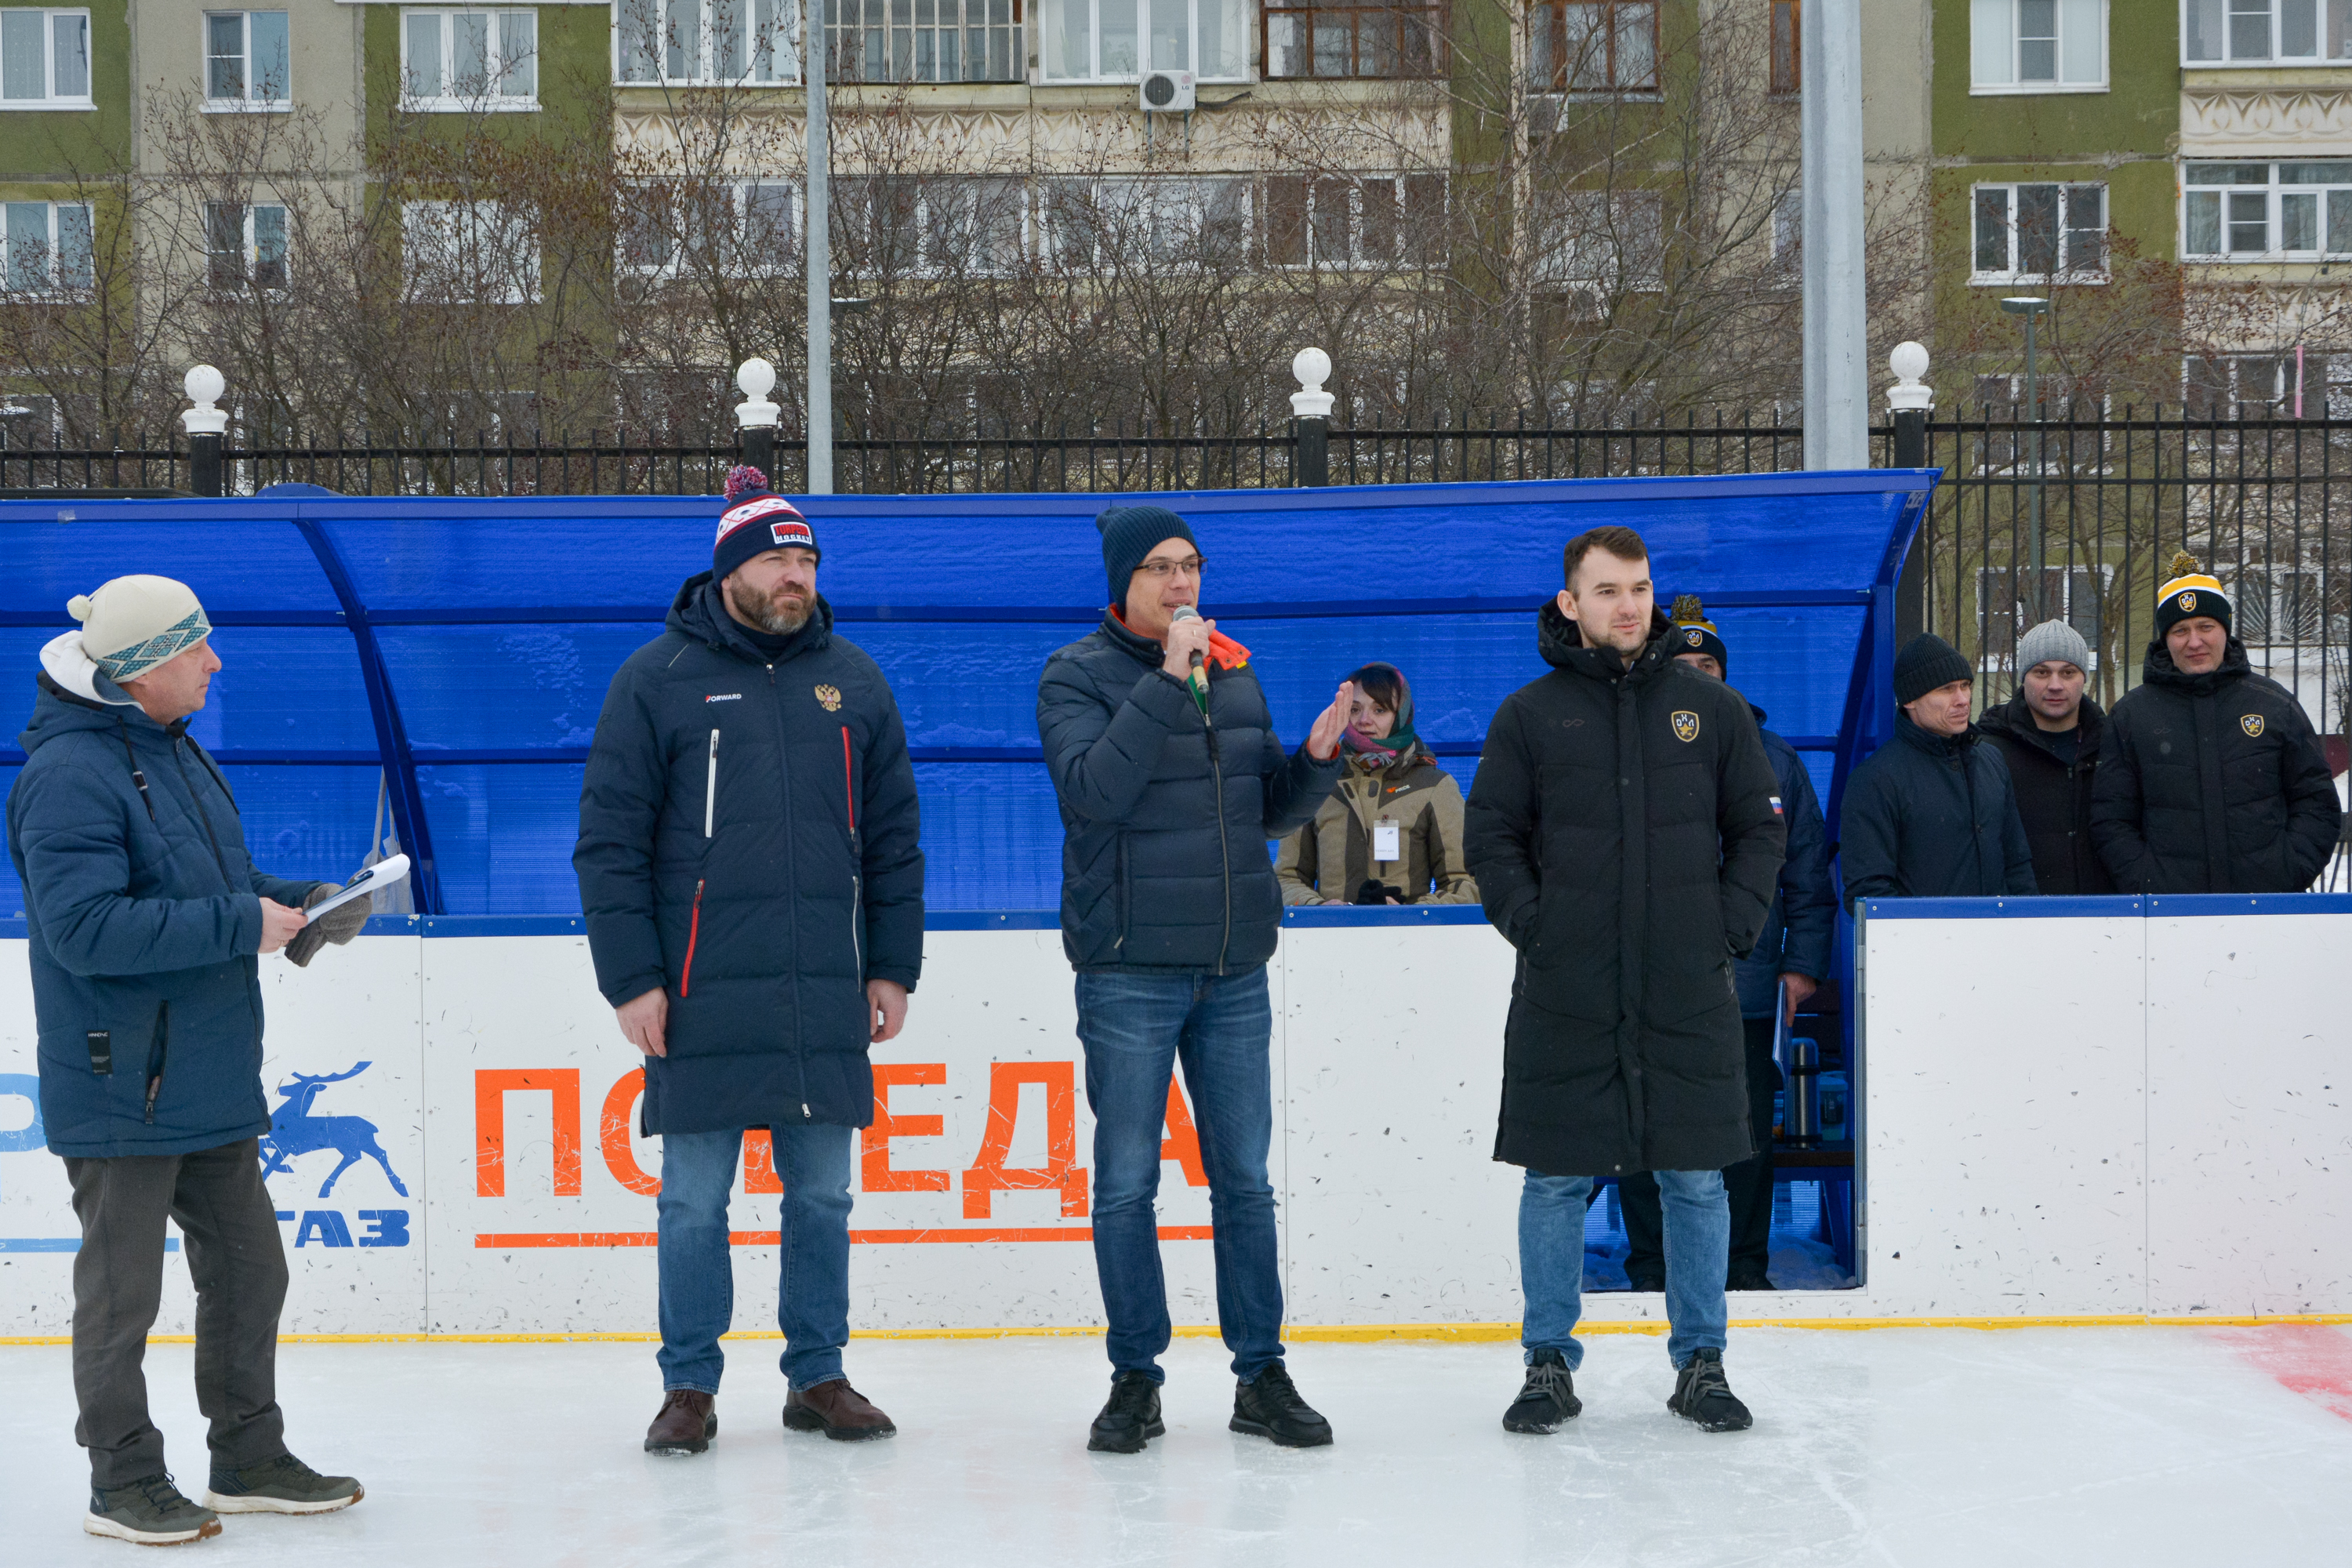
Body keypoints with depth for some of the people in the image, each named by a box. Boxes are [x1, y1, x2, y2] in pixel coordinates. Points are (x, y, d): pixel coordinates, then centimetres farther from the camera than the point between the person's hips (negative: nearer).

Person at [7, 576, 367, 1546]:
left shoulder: (176, 752, 12)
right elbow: (86, 928, -26)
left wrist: (295, 905, 4)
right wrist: (242, 924, -23)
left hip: (209, 1083, 9)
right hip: (119, 1092, -9)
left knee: (248, 1268, 15)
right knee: (121, 1292, 4)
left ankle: (249, 1459, 29)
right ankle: (124, 1484, 18)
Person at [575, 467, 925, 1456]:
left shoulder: (852, 680, 10)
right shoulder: (657, 679, 0)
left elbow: (893, 838, 13)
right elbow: (608, 841, -2)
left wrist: (892, 967, 8)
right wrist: (630, 978, -8)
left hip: (827, 1001, 3)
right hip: (701, 1002, -3)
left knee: (823, 1196, 10)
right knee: (693, 1201, 4)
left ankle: (819, 1376, 22)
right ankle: (690, 1386, 16)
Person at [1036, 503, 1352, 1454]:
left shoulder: (1234, 672, 12)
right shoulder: (1077, 675, -3)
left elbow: (1271, 811, 15)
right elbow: (1092, 788, -20)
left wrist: (1316, 757, -4)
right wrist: (1169, 679, -21)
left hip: (1235, 972, 4)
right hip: (1129, 973, -4)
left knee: (1244, 1179, 8)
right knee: (1126, 1184, 2)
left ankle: (1262, 1375, 17)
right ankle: (1135, 1379, 14)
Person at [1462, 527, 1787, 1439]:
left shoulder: (1711, 709, 7)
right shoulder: (1530, 715, 4)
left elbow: (1760, 826, 11)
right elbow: (1490, 836, 6)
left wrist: (1733, 925, 1)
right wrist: (1532, 924, -4)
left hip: (1689, 994, 1)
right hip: (1563, 997, -1)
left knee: (1696, 1180, 5)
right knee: (1555, 1181, 4)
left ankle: (1700, 1362, 18)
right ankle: (1549, 1361, 16)